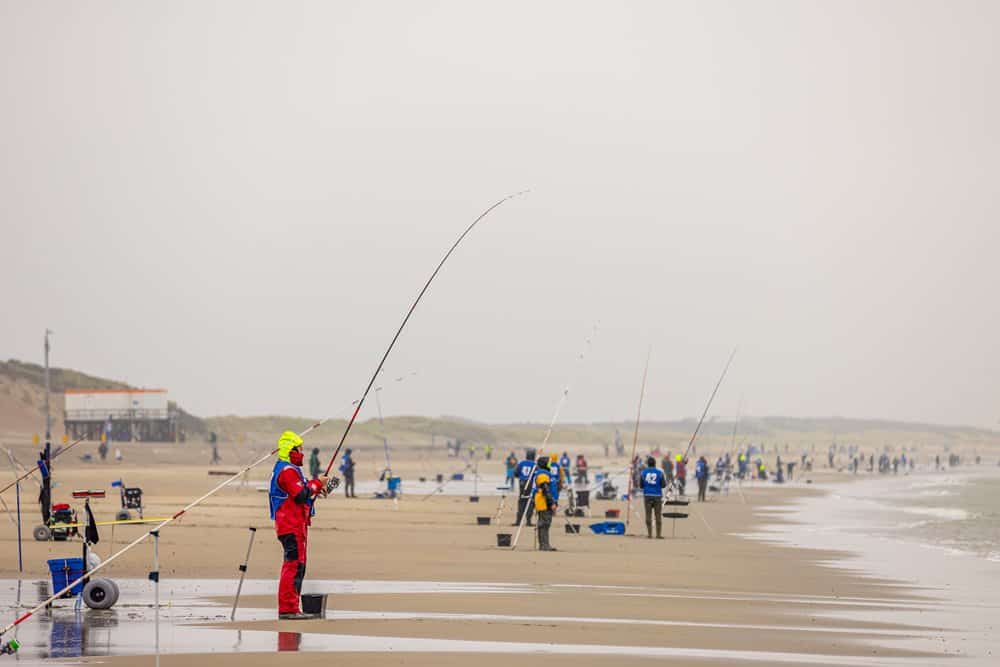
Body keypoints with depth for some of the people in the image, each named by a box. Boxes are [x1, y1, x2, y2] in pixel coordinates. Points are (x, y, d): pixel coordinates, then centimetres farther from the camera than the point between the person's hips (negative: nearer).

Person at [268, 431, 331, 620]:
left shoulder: (288, 469, 21)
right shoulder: (288, 471, -14)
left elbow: (299, 493, 23)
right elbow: (301, 495, -22)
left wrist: (316, 489, 8)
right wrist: (317, 484, -10)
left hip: (293, 524, 11)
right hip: (291, 525, -11)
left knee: (296, 565, 14)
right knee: (294, 564, -12)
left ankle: (289, 608, 18)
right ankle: (288, 609, -14)